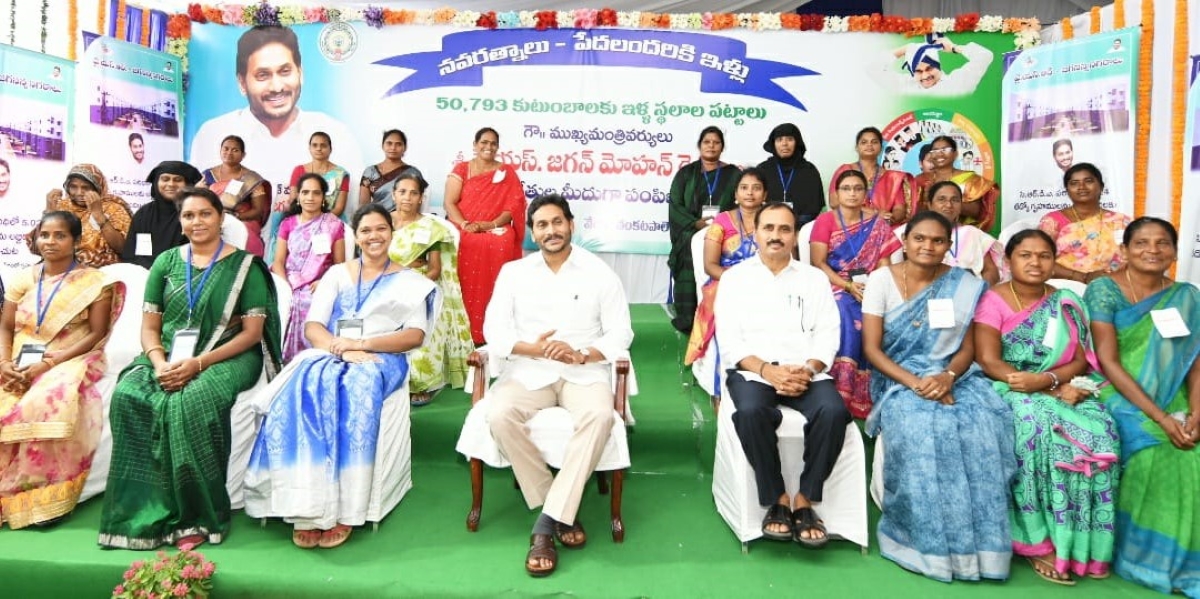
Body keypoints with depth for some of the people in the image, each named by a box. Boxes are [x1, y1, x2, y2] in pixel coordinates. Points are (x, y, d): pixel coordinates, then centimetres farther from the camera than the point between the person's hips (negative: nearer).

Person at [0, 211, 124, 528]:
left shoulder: (94, 282, -1)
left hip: (71, 361, -4)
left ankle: (44, 497, -26)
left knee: (47, 402, -35)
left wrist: (48, 363, -17)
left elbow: (96, 334, -7)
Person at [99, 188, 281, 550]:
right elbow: (149, 327, 11)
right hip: (168, 358, 4)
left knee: (191, 402, -34)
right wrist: (160, 364, -11)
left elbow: (253, 332, -5)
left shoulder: (244, 265, 3)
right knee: (127, 396, -27)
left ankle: (197, 517, -22)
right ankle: (144, 513, -20)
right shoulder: (166, 263, 14)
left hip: (226, 358, -4)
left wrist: (198, 363, -16)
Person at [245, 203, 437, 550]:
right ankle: (307, 510, -34)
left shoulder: (410, 282, 15)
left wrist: (363, 343, -12)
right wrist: (342, 348, -13)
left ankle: (342, 512, -35)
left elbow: (416, 335, 1)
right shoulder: (336, 274, 21)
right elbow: (312, 326, 9)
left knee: (356, 389, -37)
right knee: (309, 387, -32)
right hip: (330, 354, 2)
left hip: (381, 359, -2)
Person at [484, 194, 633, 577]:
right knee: (500, 415, -29)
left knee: (600, 415, -34)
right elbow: (494, 330, 2)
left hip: (585, 371, -1)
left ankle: (547, 521, -25)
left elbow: (621, 334, 0)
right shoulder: (513, 272, 9)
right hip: (528, 369, 2)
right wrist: (534, 348, -17)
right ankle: (561, 513, -15)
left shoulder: (600, 273, 4)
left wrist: (581, 355, -18)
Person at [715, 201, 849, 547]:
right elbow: (729, 340, 0)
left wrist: (808, 369, -14)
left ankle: (804, 501, -12)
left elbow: (827, 337, 6)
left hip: (807, 373, 2)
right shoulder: (735, 277, 10)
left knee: (833, 411, -29)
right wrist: (767, 370, -15)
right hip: (753, 371, -1)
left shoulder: (814, 278, 16)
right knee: (751, 412, -34)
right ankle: (777, 500, -14)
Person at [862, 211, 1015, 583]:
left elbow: (967, 349, 5)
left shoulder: (964, 285, 5)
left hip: (953, 377, 2)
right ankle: (929, 542, -19)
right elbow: (871, 349, -6)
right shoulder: (881, 280, -2)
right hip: (898, 379, -2)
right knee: (922, 427, -34)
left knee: (984, 423, -30)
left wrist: (947, 378, -17)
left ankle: (978, 540, -15)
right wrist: (915, 383, -20)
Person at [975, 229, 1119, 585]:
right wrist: (1054, 390, -19)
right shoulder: (993, 300, -3)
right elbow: (988, 362, -12)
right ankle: (1039, 540, -25)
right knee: (1036, 427, -34)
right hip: (1011, 391, -4)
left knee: (1099, 430, -26)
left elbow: (1081, 360, 5)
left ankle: (1082, 542, -15)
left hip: (1064, 388, 4)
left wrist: (1045, 379, -18)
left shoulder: (1065, 302, 12)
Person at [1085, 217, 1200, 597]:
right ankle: (1145, 555, -12)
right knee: (1152, 451, -29)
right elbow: (1107, 361, -12)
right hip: (1120, 397, -4)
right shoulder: (1103, 289, -5)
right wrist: (1158, 417, -18)